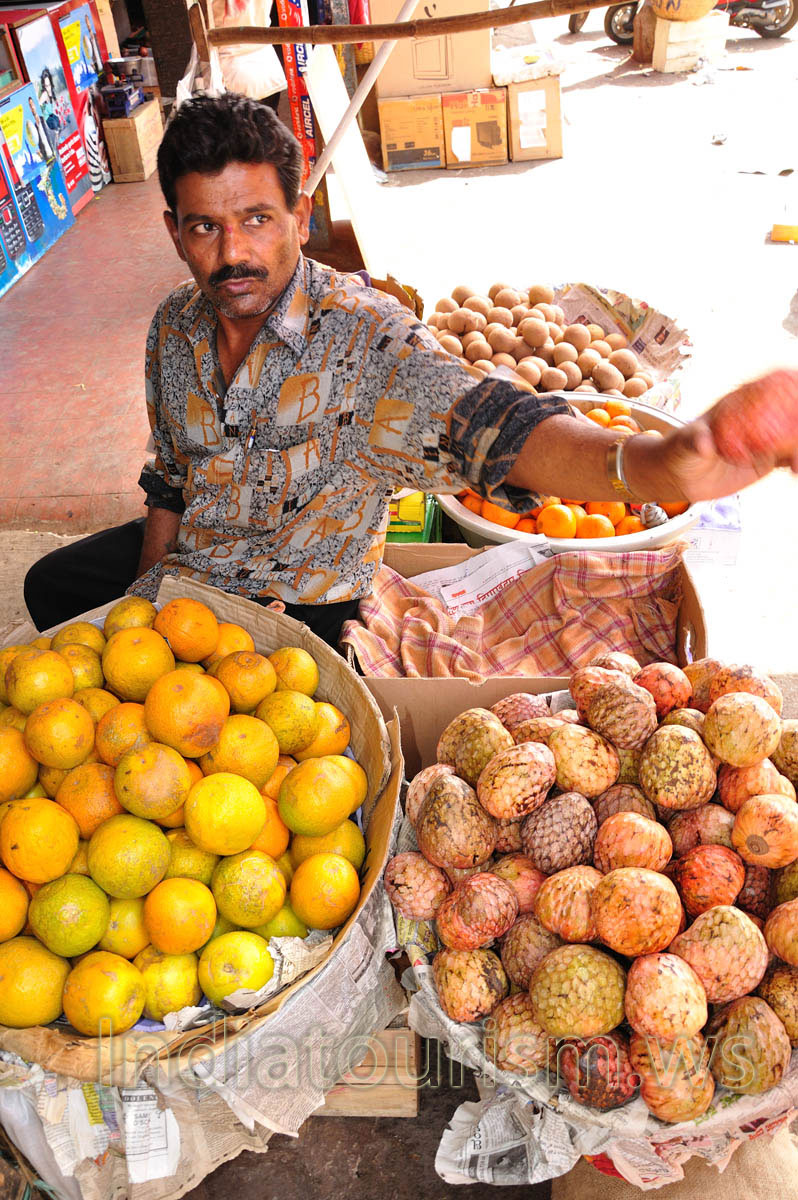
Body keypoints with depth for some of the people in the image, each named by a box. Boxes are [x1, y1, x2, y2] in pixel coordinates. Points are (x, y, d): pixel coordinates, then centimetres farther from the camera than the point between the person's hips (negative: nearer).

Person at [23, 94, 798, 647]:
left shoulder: (363, 335, -28)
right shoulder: (174, 327, -7)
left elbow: (477, 423, -47)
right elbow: (171, 477, 8)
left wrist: (647, 463, -67)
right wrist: (144, 603, 6)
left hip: (303, 604, -7)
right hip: (188, 566, 7)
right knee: (53, 585, 23)